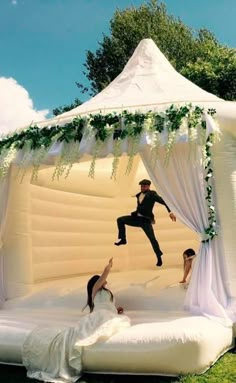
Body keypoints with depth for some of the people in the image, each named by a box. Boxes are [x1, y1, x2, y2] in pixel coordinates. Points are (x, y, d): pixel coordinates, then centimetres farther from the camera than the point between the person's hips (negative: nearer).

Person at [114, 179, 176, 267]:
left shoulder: (152, 194, -7)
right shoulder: (139, 195, 11)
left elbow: (163, 201, -18)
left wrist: (170, 212, -29)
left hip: (146, 220, -6)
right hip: (137, 218, 6)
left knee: (152, 238, -8)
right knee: (120, 220, -4)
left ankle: (159, 258, 5)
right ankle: (122, 239, 4)